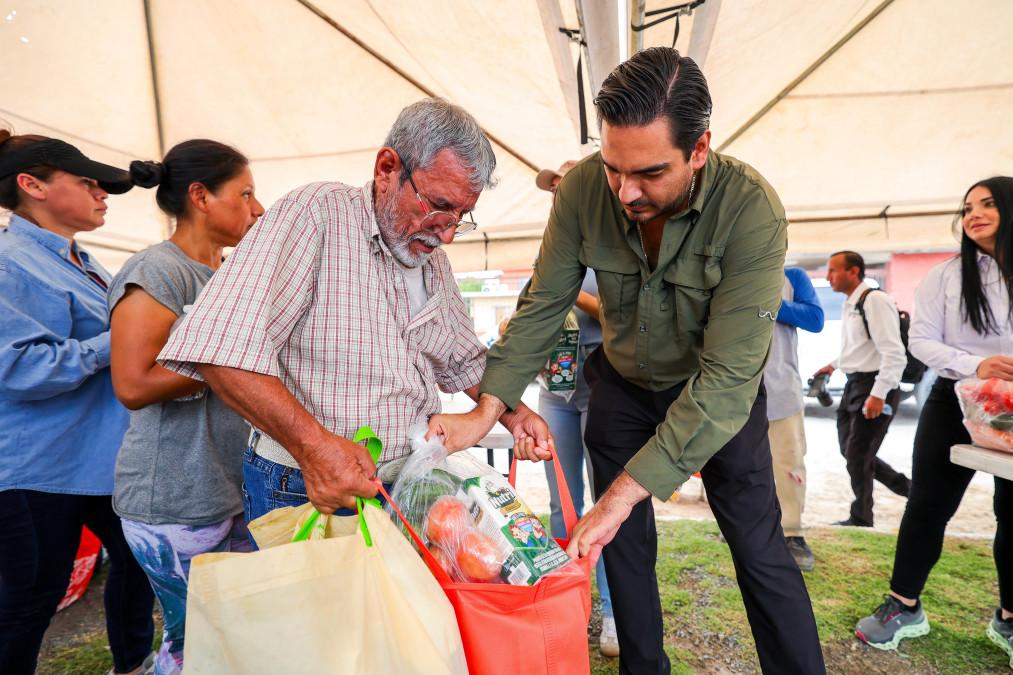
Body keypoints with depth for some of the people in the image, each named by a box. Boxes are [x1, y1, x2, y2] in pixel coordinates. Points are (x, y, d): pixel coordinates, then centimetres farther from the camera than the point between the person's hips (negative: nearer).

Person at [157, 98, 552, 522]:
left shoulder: (435, 264, 9)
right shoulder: (314, 215, -16)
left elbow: (464, 361, 21)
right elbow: (221, 348, -27)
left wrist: (510, 411, 6)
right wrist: (311, 443, -35)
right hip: (303, 493, -6)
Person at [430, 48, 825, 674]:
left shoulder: (753, 210, -31)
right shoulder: (583, 189, -21)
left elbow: (727, 376, -34)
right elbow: (543, 306, -13)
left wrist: (623, 493, -38)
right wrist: (487, 408, -25)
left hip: (720, 393, -2)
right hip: (624, 385, 3)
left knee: (760, 548, 1)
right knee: (623, 543, 9)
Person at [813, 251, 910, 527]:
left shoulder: (876, 300, -16)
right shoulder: (849, 305, 13)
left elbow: (894, 354, -23)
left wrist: (878, 394, -27)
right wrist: (834, 364, 25)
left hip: (875, 386, -9)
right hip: (854, 385, 9)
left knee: (858, 454, -3)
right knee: (849, 450, 15)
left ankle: (860, 519, 15)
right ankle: (906, 486, 35)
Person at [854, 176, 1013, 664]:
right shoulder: (947, 276, 1)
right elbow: (922, 340, -3)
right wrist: (974, 365, -20)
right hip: (955, 405, 0)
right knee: (928, 506, 2)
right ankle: (904, 608, 17)